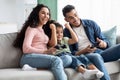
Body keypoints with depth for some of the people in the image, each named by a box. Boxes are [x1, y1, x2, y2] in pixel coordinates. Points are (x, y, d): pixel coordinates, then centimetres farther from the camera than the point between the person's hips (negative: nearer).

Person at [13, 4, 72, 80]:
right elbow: (26, 49, -11)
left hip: (42, 58, 7)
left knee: (68, 59, -23)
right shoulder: (32, 28, 4)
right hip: (29, 58, -7)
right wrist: (45, 52, -17)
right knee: (56, 60, -34)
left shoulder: (44, 30, 28)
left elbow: (53, 45, 19)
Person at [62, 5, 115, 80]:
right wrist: (84, 51, -16)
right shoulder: (66, 32, 7)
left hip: (100, 52, 3)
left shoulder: (91, 24, 12)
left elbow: (105, 41, 12)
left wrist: (103, 44, -13)